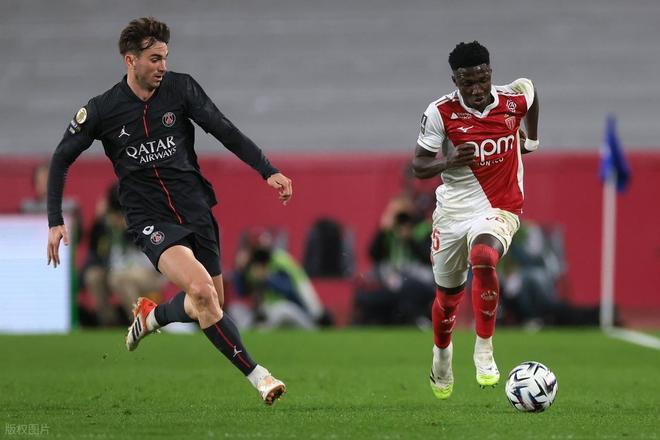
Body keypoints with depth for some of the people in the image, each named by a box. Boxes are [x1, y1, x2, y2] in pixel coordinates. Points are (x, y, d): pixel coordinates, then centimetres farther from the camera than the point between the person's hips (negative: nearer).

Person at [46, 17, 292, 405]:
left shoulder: (181, 88, -3)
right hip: (151, 219, -4)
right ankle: (254, 373, -19)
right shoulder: (102, 110, -7)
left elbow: (225, 131, -4)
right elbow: (62, 159, 4)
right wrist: (56, 221, -2)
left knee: (209, 305, 9)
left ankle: (152, 315, 41)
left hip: (195, 208, 4)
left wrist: (268, 170, -16)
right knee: (201, 289, -26)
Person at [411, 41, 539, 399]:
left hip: (498, 208, -1)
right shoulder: (440, 112, -11)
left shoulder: (514, 99, -7)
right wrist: (448, 161, -28)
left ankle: (484, 350, -23)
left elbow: (531, 91, 19)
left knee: (483, 259, -34)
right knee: (447, 296, 13)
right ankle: (441, 354, 45)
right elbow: (418, 167, -8)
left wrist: (531, 139, 26)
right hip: (453, 210, 1)